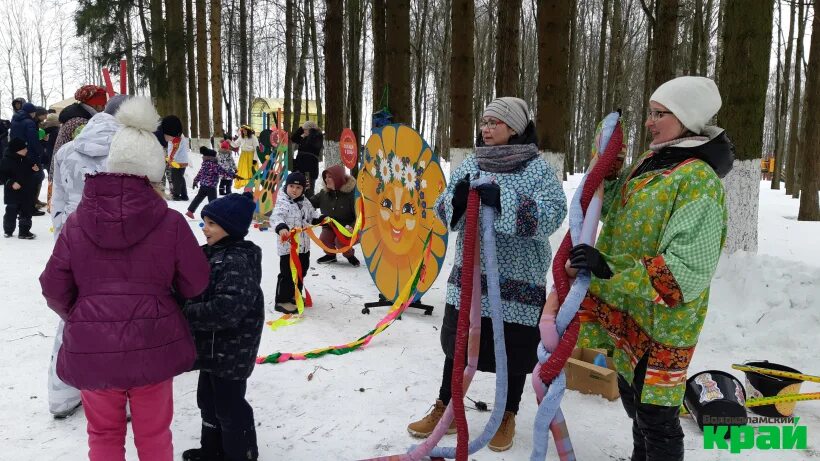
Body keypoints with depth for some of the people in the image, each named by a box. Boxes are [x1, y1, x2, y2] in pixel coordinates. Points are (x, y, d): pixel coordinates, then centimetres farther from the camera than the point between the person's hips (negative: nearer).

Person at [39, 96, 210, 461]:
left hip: (90, 347, 2)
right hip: (152, 344, -1)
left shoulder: (77, 222, -7)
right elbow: (195, 283, -5)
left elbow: (54, 289, -1)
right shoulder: (170, 222, -14)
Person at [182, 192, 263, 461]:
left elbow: (227, 309, -33)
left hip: (230, 352, -10)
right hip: (212, 347, 10)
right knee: (209, 400, 23)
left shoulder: (238, 261, -24)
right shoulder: (213, 254, 9)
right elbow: (198, 292, 18)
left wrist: (186, 314, -26)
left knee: (229, 406, 5)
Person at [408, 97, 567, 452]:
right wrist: (457, 200, -18)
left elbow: (552, 215, -21)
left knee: (514, 350, 10)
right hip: (470, 273, 4)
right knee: (458, 341, 15)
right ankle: (445, 409, 33)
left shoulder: (538, 169, -7)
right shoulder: (469, 164, 5)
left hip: (519, 279, -4)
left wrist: (502, 200, -29)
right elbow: (443, 212, 5)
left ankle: (507, 417, 32)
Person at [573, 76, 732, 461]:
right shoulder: (649, 163, 7)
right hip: (628, 313, 9)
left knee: (655, 414, 4)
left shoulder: (699, 180, -21)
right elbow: (613, 207, 23)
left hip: (661, 320, -9)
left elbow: (688, 269, -28)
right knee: (635, 402, 26)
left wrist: (611, 270, -35)